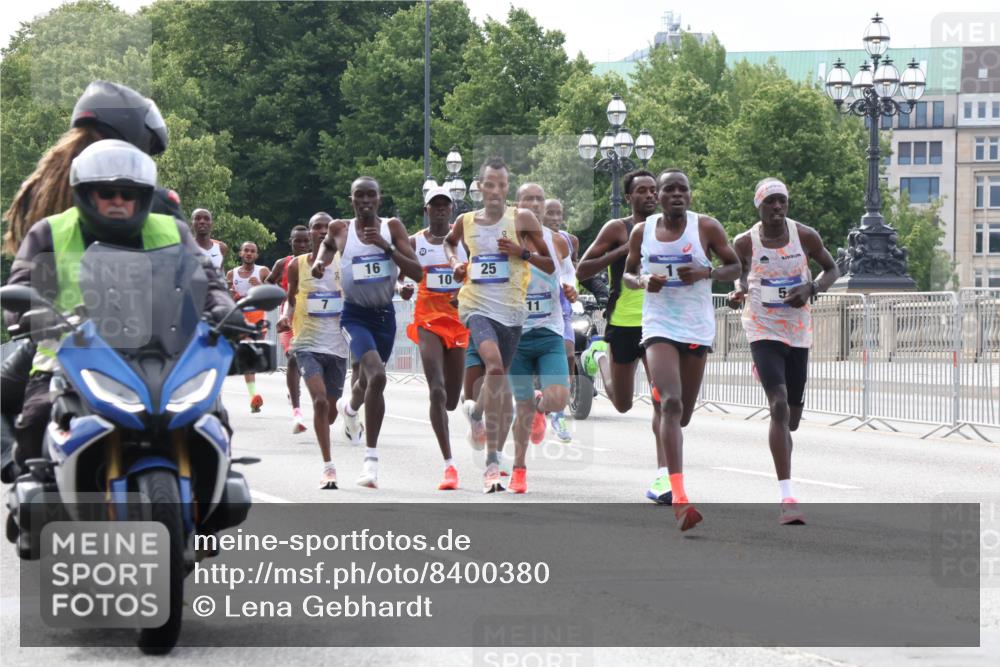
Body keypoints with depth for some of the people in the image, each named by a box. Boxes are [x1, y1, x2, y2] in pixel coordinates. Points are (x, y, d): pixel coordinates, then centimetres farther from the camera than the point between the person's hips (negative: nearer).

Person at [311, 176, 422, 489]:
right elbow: (328, 242, 16)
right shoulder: (340, 229, -5)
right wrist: (320, 261, -7)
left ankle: (350, 406, 61)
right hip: (356, 314, -3)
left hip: (385, 314, 3)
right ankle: (371, 459, -19)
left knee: (367, 379, 21)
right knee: (376, 376, -26)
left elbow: (417, 272, -11)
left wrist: (386, 247, -22)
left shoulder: (392, 227, -5)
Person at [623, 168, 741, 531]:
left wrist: (706, 273, -15)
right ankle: (679, 498, -29)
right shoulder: (642, 232, 3)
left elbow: (735, 267, 5)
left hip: (697, 327, 2)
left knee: (681, 415, 10)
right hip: (659, 325, -1)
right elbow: (628, 273, 15)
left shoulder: (706, 227, -2)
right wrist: (643, 281, -8)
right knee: (671, 403, -21)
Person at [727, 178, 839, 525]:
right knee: (779, 406, -21)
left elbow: (832, 269, 9)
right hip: (763, 331, -3)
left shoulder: (805, 236, -3)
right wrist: (738, 292, -9)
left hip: (799, 333, 3)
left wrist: (811, 289, -11)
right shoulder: (745, 243, -5)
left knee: (792, 416, 13)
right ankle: (788, 498, -25)